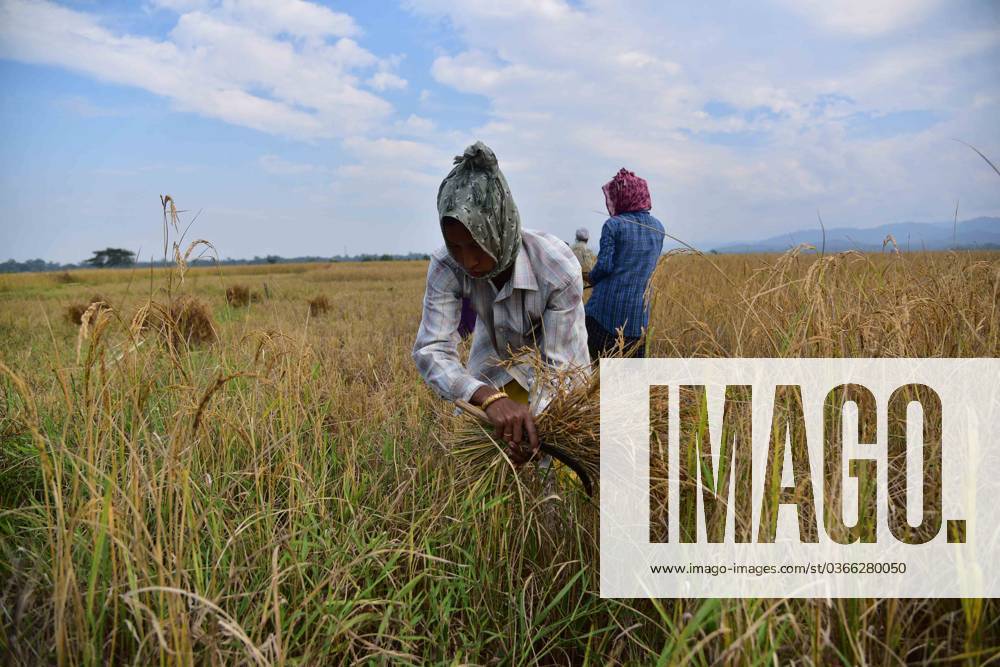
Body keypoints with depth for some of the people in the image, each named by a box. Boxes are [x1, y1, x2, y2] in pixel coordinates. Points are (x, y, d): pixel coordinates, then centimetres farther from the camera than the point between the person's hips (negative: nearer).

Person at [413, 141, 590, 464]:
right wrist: (490, 398, -51)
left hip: (552, 357, -2)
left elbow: (560, 365, -29)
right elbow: (430, 349, -33)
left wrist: (535, 425, -47)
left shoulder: (559, 268, -36)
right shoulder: (446, 265, -30)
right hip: (495, 360, 2)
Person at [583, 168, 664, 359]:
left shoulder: (613, 225, -8)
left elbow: (604, 265, -12)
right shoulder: (658, 227, 9)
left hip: (607, 307, -5)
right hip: (639, 310, 5)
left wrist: (590, 277, 9)